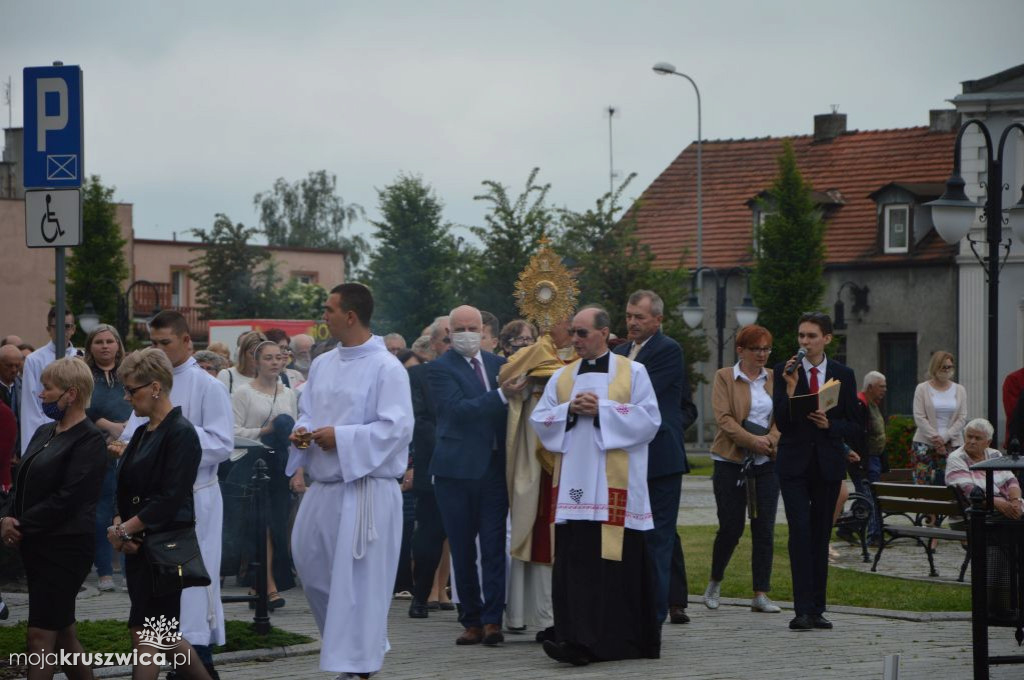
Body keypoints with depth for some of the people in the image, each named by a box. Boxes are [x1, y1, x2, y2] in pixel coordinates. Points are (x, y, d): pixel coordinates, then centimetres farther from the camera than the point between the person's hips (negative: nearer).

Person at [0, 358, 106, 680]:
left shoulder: (89, 440, -13)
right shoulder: (44, 432, 13)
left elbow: (67, 498, -19)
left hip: (66, 547, -9)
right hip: (37, 545, 9)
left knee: (41, 634, -9)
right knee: (62, 630, 15)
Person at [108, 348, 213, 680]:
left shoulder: (181, 433, -13)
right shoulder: (143, 432, 13)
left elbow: (170, 498, -19)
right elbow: (127, 490, 14)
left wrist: (126, 528, -16)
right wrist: (119, 524, -4)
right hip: (138, 544, 9)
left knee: (145, 635, -8)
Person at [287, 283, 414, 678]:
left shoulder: (386, 368, -12)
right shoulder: (322, 365, 11)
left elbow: (398, 427, -18)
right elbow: (308, 412, 20)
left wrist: (341, 437, -20)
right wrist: (301, 432, -3)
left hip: (365, 489, -8)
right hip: (323, 486, 8)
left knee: (359, 578, -5)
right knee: (309, 560, 11)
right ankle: (355, 642, 28)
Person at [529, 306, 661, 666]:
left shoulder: (632, 372, 4)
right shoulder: (562, 377, 16)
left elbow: (649, 420, -4)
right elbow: (539, 419, 10)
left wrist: (602, 410, -11)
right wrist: (570, 410, -7)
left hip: (616, 487, -3)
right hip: (575, 485, 3)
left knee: (617, 560, -5)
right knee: (576, 560, -4)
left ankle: (624, 638, 0)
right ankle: (580, 639, -4)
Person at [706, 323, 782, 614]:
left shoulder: (773, 380, 12)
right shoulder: (724, 377, 1)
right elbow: (724, 417, -9)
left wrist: (770, 440, -11)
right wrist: (752, 441, -17)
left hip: (766, 462, 3)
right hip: (731, 462, -3)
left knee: (764, 529, -1)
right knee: (731, 527, -2)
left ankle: (761, 595, 2)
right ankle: (715, 583, 21)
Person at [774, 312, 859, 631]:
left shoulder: (843, 375, 5)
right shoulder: (784, 371, 0)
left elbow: (854, 426, 6)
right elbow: (781, 422, -7)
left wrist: (830, 425, -13)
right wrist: (790, 387, -20)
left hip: (828, 464, 2)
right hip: (794, 463, -2)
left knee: (821, 535, 6)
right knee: (800, 532, -13)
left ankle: (816, 609, 11)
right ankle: (802, 609, -14)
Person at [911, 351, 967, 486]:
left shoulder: (959, 390, 10)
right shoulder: (922, 389, 3)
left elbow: (962, 418, 3)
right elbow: (919, 417, -3)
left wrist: (944, 438, -8)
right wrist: (935, 438, -11)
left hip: (952, 444, 2)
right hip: (925, 444, -2)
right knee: (922, 484, -8)